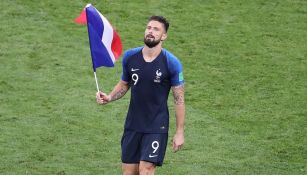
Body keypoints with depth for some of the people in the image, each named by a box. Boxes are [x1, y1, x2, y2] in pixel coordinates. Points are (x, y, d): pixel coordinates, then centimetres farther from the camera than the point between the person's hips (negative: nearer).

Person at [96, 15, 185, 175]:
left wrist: (179, 132, -7)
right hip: (132, 125, 4)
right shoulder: (130, 56, 0)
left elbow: (179, 99, -6)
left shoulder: (171, 63, -11)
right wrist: (110, 97, -4)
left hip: (156, 127, -4)